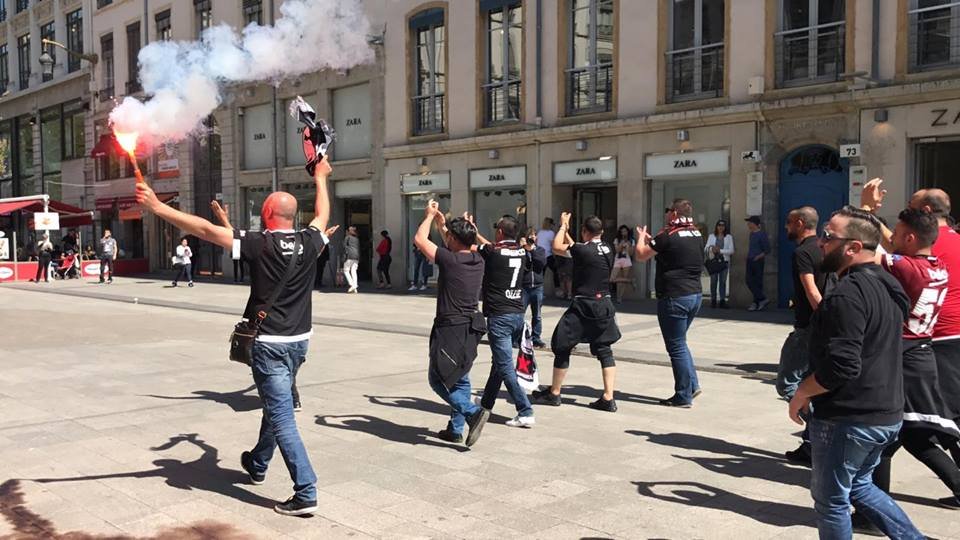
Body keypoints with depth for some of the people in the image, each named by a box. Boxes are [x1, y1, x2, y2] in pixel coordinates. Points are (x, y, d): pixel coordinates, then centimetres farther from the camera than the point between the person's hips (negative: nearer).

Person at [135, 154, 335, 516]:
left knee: (281, 415, -5)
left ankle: (305, 493, -7)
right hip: (299, 341, 6)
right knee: (275, 403, 24)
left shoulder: (260, 244, -15)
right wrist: (321, 178, 38)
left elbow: (204, 230, -16)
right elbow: (323, 215, 22)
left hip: (269, 343, -6)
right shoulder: (309, 243, 0)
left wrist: (157, 207, -10)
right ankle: (257, 464, 44)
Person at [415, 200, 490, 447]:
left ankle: (473, 412, -12)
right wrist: (442, 225, 31)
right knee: (459, 380, 17)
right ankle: (456, 429, 20)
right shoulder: (477, 261, 3)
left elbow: (419, 239, -6)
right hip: (471, 329, 7)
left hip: (450, 329, -7)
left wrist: (429, 216, 9)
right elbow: (457, 249, 27)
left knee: (437, 379, 3)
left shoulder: (450, 260, -17)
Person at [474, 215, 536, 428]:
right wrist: (475, 232, 29)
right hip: (518, 314, 7)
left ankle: (525, 413, -10)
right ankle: (486, 404, 36)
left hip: (499, 316, -7)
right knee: (500, 361, 20)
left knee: (505, 366, -5)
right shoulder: (523, 253, 7)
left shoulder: (492, 252, -12)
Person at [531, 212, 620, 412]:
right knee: (604, 351, 8)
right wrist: (566, 231, 27)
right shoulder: (608, 250, 5)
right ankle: (608, 398, 2)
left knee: (562, 347, 7)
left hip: (582, 306, -6)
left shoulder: (584, 250, -16)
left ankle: (553, 394, 17)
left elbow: (557, 248, -5)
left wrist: (563, 226, 8)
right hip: (604, 306, 6)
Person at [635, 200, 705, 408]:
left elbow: (641, 255, -5)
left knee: (676, 346, 0)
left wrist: (641, 237, 13)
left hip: (674, 297, -8)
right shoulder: (697, 234, 8)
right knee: (679, 342, 22)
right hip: (695, 295, 8)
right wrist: (651, 240, 26)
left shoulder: (668, 235, -15)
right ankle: (692, 384, 20)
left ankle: (683, 396, 6)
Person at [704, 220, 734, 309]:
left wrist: (720, 250, -11)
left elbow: (731, 250, -1)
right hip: (713, 261, 0)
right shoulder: (711, 236, 11)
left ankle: (722, 300, 2)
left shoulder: (729, 237, 8)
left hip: (724, 261, 0)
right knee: (713, 281, -3)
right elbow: (705, 249, 4)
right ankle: (713, 300, 3)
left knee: (723, 281, -1)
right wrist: (711, 249, -17)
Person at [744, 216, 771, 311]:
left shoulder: (762, 234, -11)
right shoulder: (752, 234, 13)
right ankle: (762, 299, 11)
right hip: (750, 260, 8)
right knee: (749, 281, 5)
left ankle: (756, 303, 5)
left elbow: (767, 250, -12)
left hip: (758, 261, -8)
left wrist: (758, 257, -15)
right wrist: (748, 254, 12)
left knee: (757, 282, -3)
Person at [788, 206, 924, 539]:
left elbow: (841, 368, -27)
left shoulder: (847, 295, -23)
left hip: (848, 419, -9)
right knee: (858, 486, 27)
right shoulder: (887, 286, 7)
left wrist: (801, 393, -13)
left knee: (831, 502, 7)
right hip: (887, 415, 9)